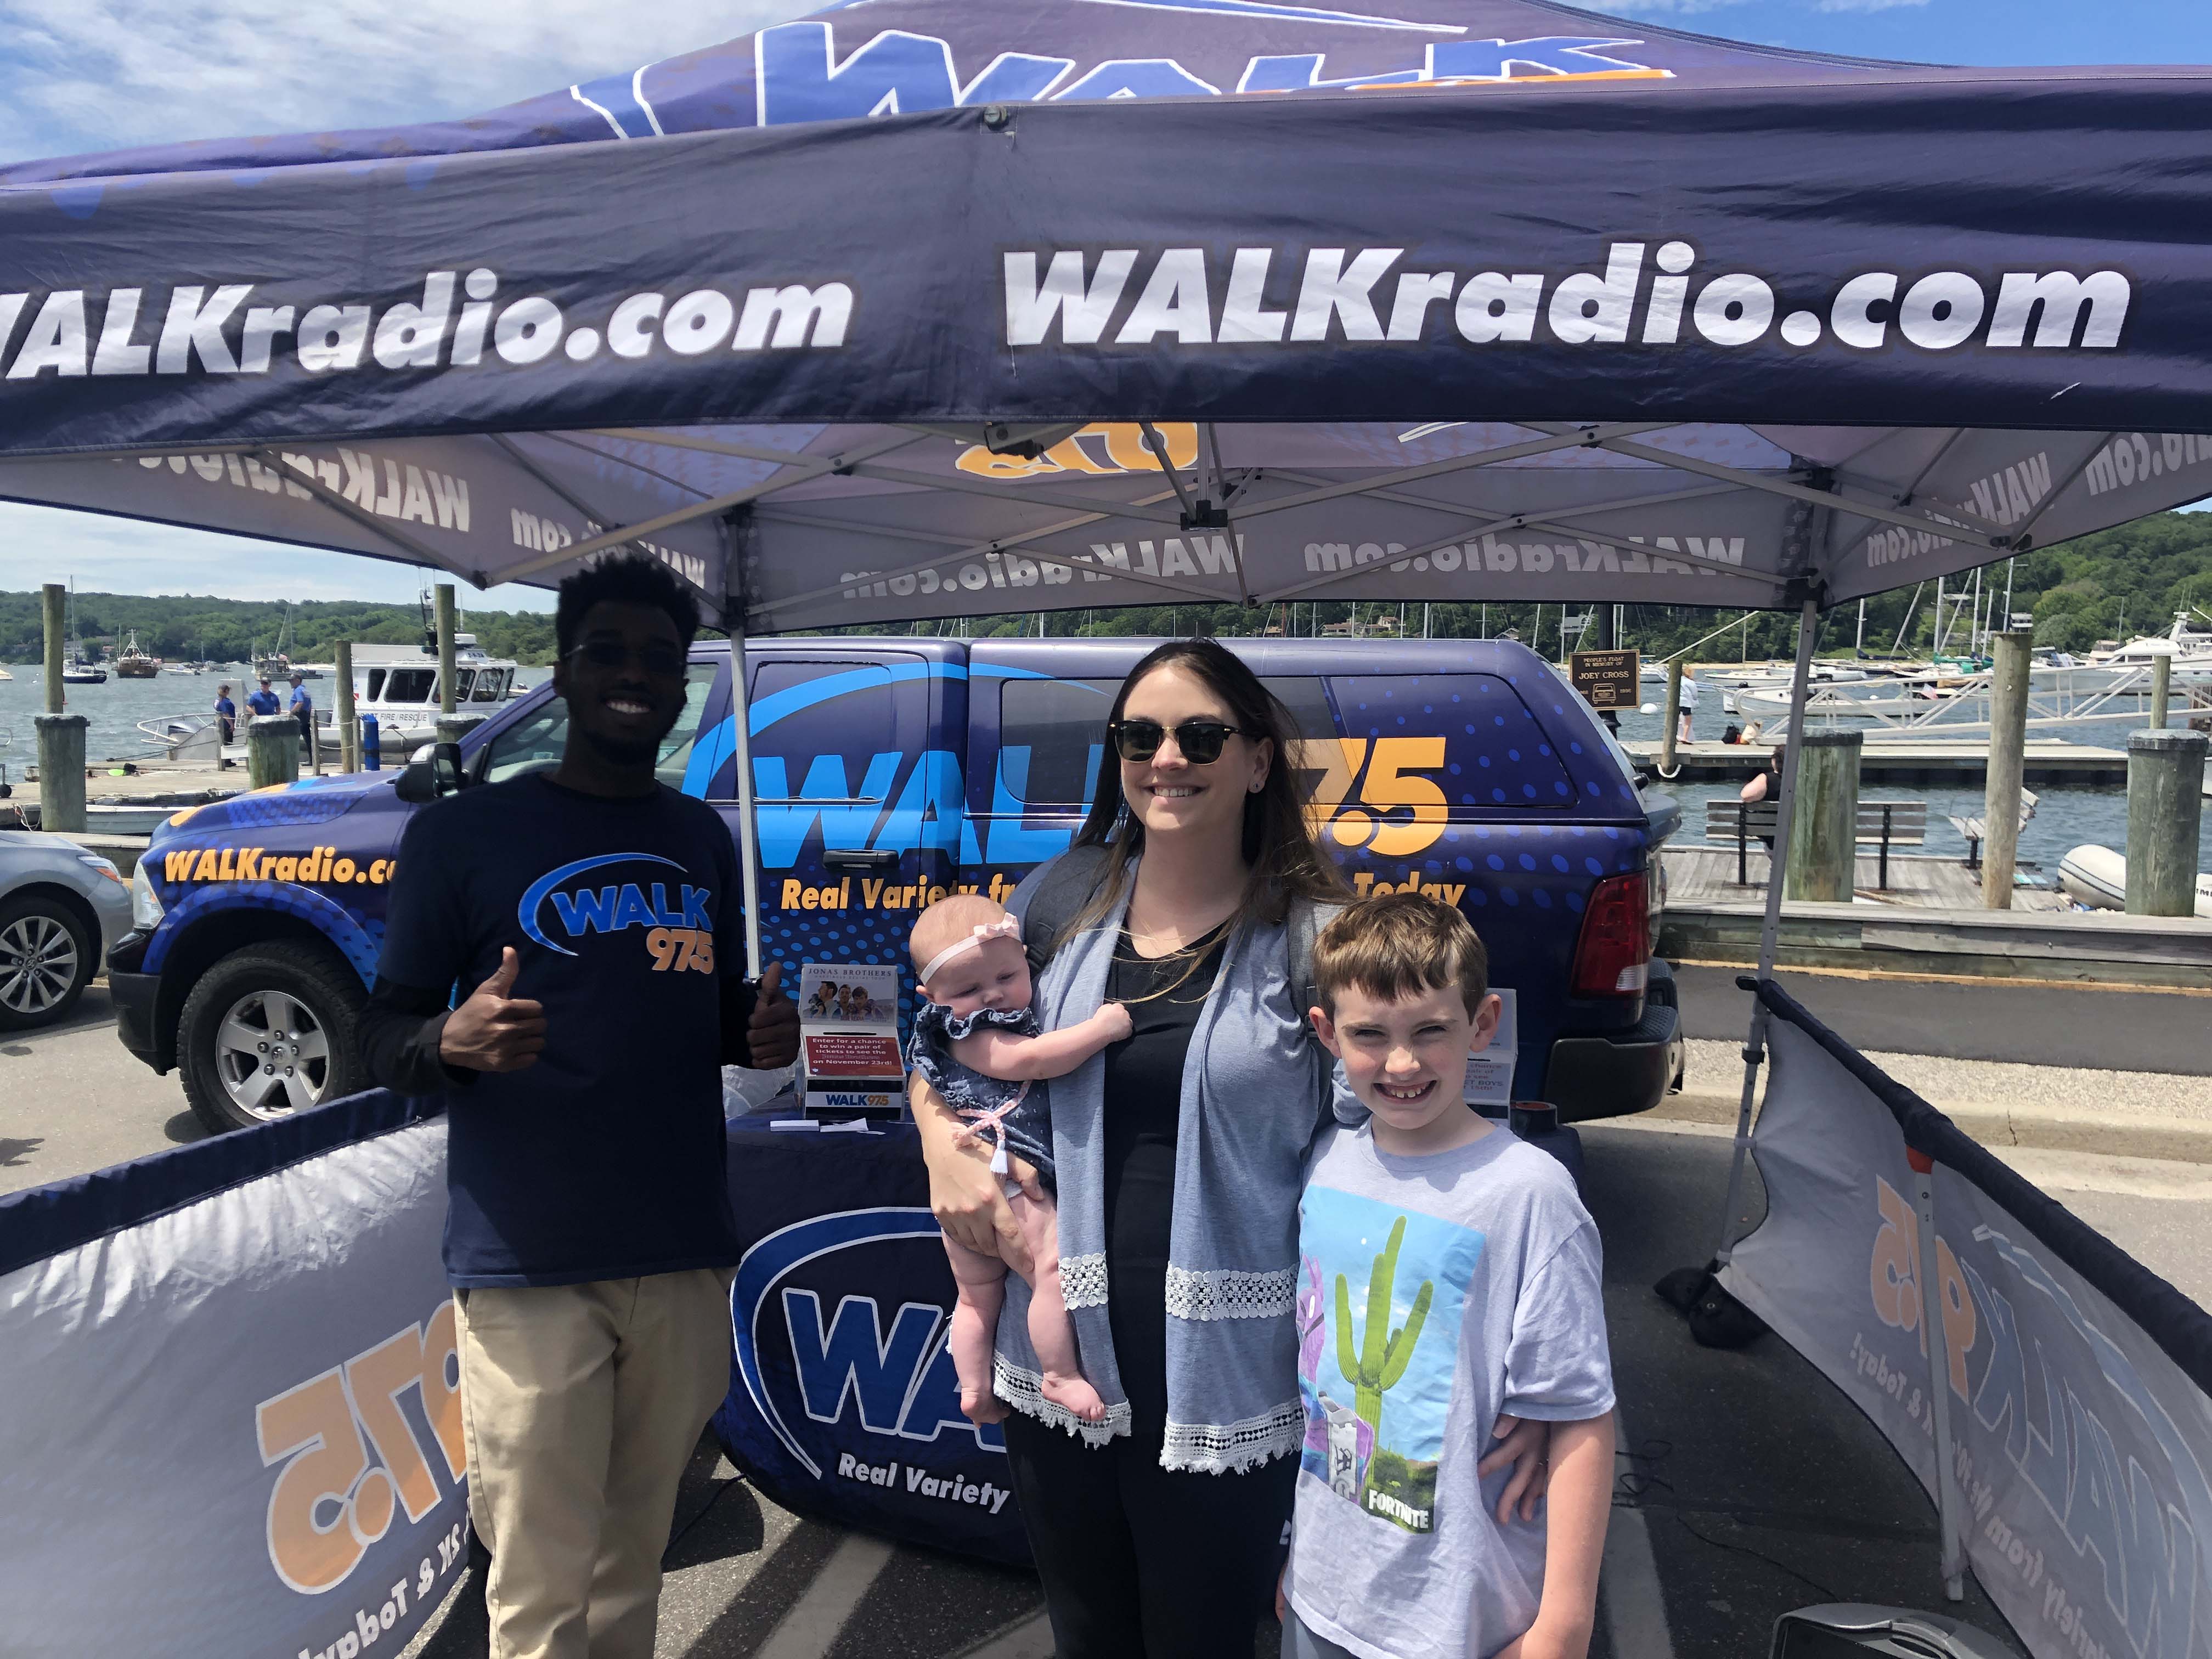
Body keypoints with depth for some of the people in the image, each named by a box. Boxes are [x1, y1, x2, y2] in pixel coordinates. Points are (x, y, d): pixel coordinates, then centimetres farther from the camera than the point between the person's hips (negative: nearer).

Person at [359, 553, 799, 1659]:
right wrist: (456, 1041, -22)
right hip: (528, 1273, -4)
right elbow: (383, 1036, 0)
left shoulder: (704, 841, 11)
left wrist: (763, 1029, -3)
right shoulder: (465, 835, -3)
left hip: (685, 1258, 4)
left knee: (634, 1566, 14)